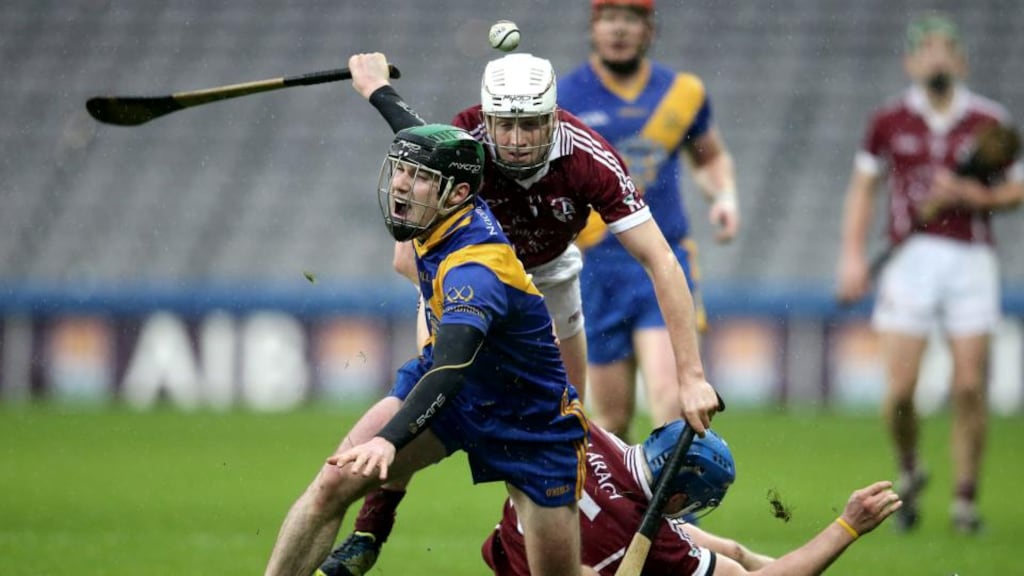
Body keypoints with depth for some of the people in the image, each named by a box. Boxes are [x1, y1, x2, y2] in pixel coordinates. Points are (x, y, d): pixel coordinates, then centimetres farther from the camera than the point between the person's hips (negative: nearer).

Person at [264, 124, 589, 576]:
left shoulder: (475, 269, -36)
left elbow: (449, 369, -52)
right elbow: (423, 141, 13)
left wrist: (389, 441, -65)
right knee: (334, 481, -14)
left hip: (531, 423, -7)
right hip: (446, 383, 7)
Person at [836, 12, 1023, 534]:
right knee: (901, 390, -7)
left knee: (970, 388, -6)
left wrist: (971, 195, -9)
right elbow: (862, 188, 15)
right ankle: (908, 472, 21)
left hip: (971, 260, 0)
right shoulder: (889, 122, 5)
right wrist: (852, 255, 6)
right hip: (910, 260, 0)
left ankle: (966, 497, 7)